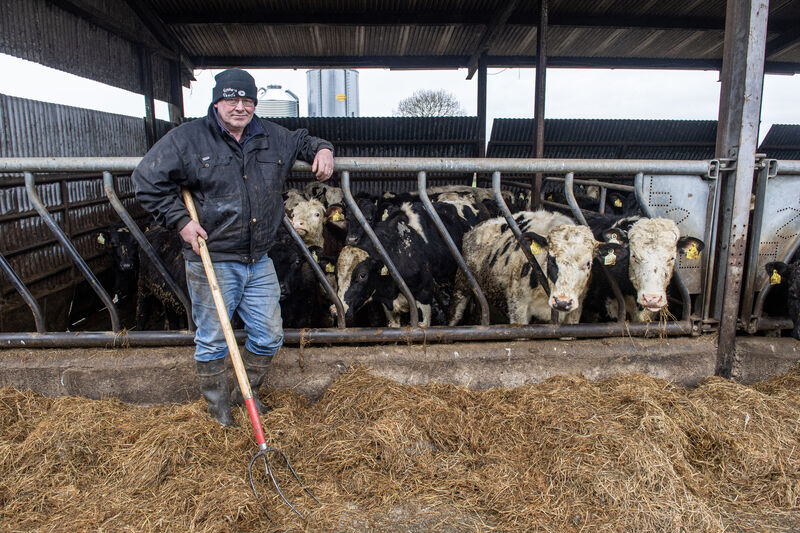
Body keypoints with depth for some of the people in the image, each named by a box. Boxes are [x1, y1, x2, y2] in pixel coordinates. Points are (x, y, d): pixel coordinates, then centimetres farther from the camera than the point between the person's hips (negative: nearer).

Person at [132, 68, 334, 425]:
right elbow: (147, 180, -5)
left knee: (269, 335, 13)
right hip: (212, 262, -4)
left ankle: (247, 392, 37)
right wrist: (180, 221, -11)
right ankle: (217, 402, 33)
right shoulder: (188, 138, -7)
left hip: (259, 262, 5)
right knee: (212, 340, 9)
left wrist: (322, 149, 3)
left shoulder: (271, 137, 6)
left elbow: (301, 141, 26)